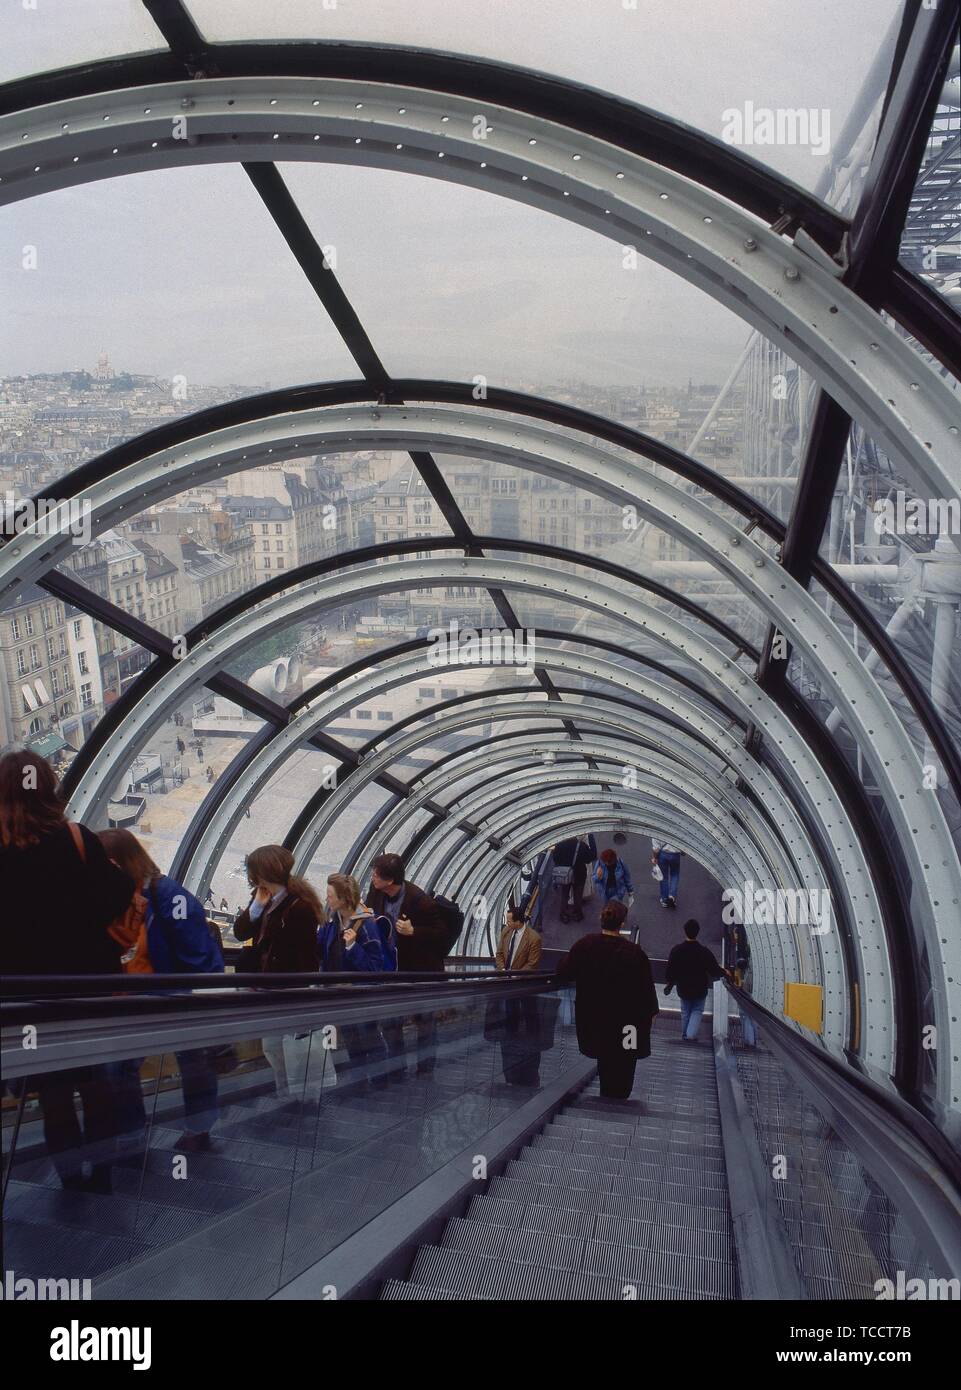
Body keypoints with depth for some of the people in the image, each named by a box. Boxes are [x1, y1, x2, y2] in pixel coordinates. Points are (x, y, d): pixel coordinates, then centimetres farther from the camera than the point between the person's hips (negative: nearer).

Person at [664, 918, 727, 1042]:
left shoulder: (676, 950, -15)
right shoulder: (704, 952, -20)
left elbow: (670, 970, -6)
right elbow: (715, 971, -13)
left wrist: (668, 983, 13)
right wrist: (725, 972, 9)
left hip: (683, 989, 2)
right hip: (700, 990, -2)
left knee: (685, 1012, 23)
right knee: (697, 1011, 16)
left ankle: (684, 1035, 32)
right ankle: (691, 1035, -3)